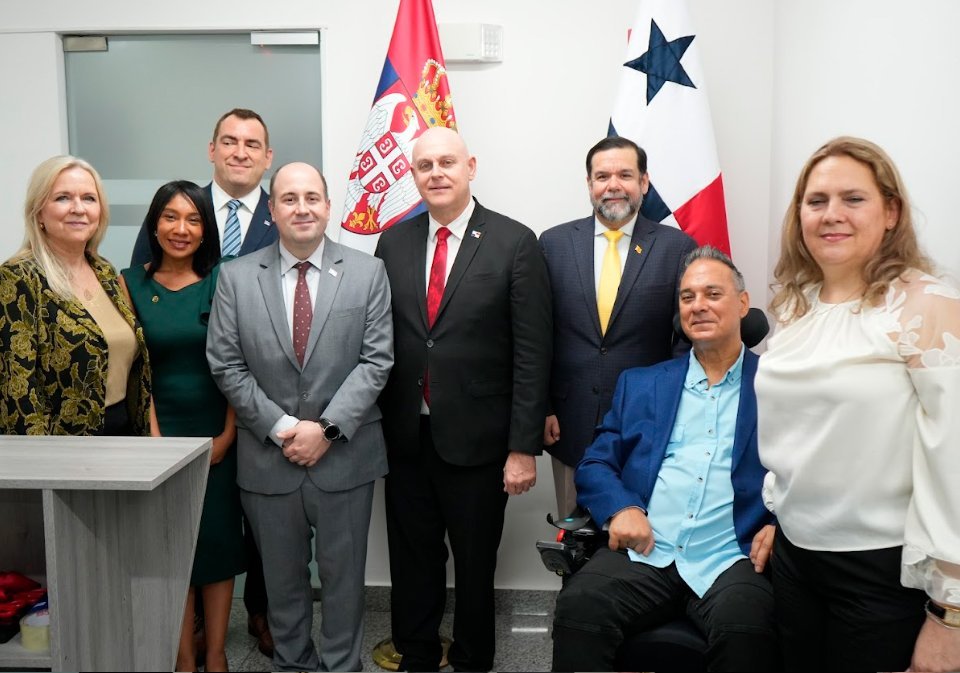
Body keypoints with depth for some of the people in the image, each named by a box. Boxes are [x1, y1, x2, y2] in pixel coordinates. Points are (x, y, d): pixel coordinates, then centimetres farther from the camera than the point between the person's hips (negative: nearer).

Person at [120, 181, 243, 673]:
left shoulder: (222, 281, -2)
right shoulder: (131, 283, 0)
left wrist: (227, 434, -9)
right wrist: (154, 438, -9)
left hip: (217, 432, 0)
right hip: (161, 430, 0)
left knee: (219, 537, 6)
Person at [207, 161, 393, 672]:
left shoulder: (368, 272, -2)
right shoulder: (236, 277, 1)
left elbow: (376, 360, -6)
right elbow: (226, 365, -2)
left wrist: (328, 428, -14)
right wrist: (281, 428, -10)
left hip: (344, 455, -1)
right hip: (267, 458, 1)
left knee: (343, 575, 12)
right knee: (282, 577, 16)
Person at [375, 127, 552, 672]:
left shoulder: (515, 243, -7)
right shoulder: (394, 242, 5)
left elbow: (532, 354, -9)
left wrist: (524, 446, -11)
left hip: (476, 438, -3)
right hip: (405, 437, 3)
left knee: (476, 563, 12)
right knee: (412, 560, 16)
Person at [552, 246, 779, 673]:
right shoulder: (639, 384, 19)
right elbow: (594, 465, 15)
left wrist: (780, 526, -12)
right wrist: (620, 508, -5)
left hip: (731, 558, -1)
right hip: (643, 553, 2)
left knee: (744, 626, -34)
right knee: (577, 608, -28)